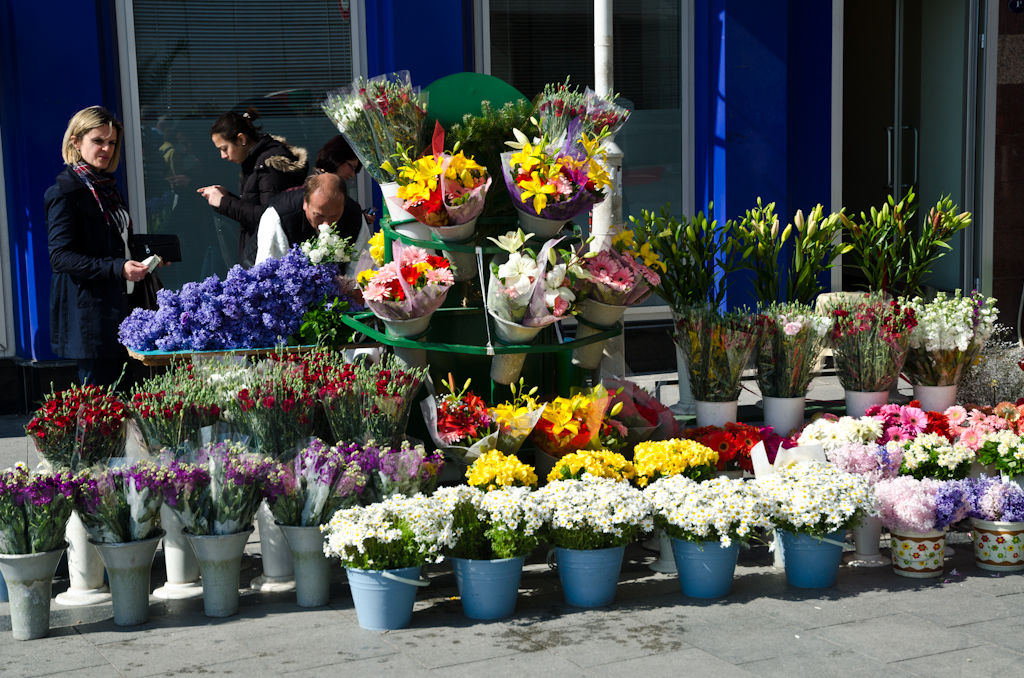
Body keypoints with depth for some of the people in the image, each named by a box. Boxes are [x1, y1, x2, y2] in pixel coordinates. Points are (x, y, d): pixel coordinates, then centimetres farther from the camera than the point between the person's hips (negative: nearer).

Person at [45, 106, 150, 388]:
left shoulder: (106, 186, 18)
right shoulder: (65, 192, -8)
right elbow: (60, 257, -16)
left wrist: (144, 257, 15)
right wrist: (117, 268, -25)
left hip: (120, 305, 8)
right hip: (91, 313, -8)